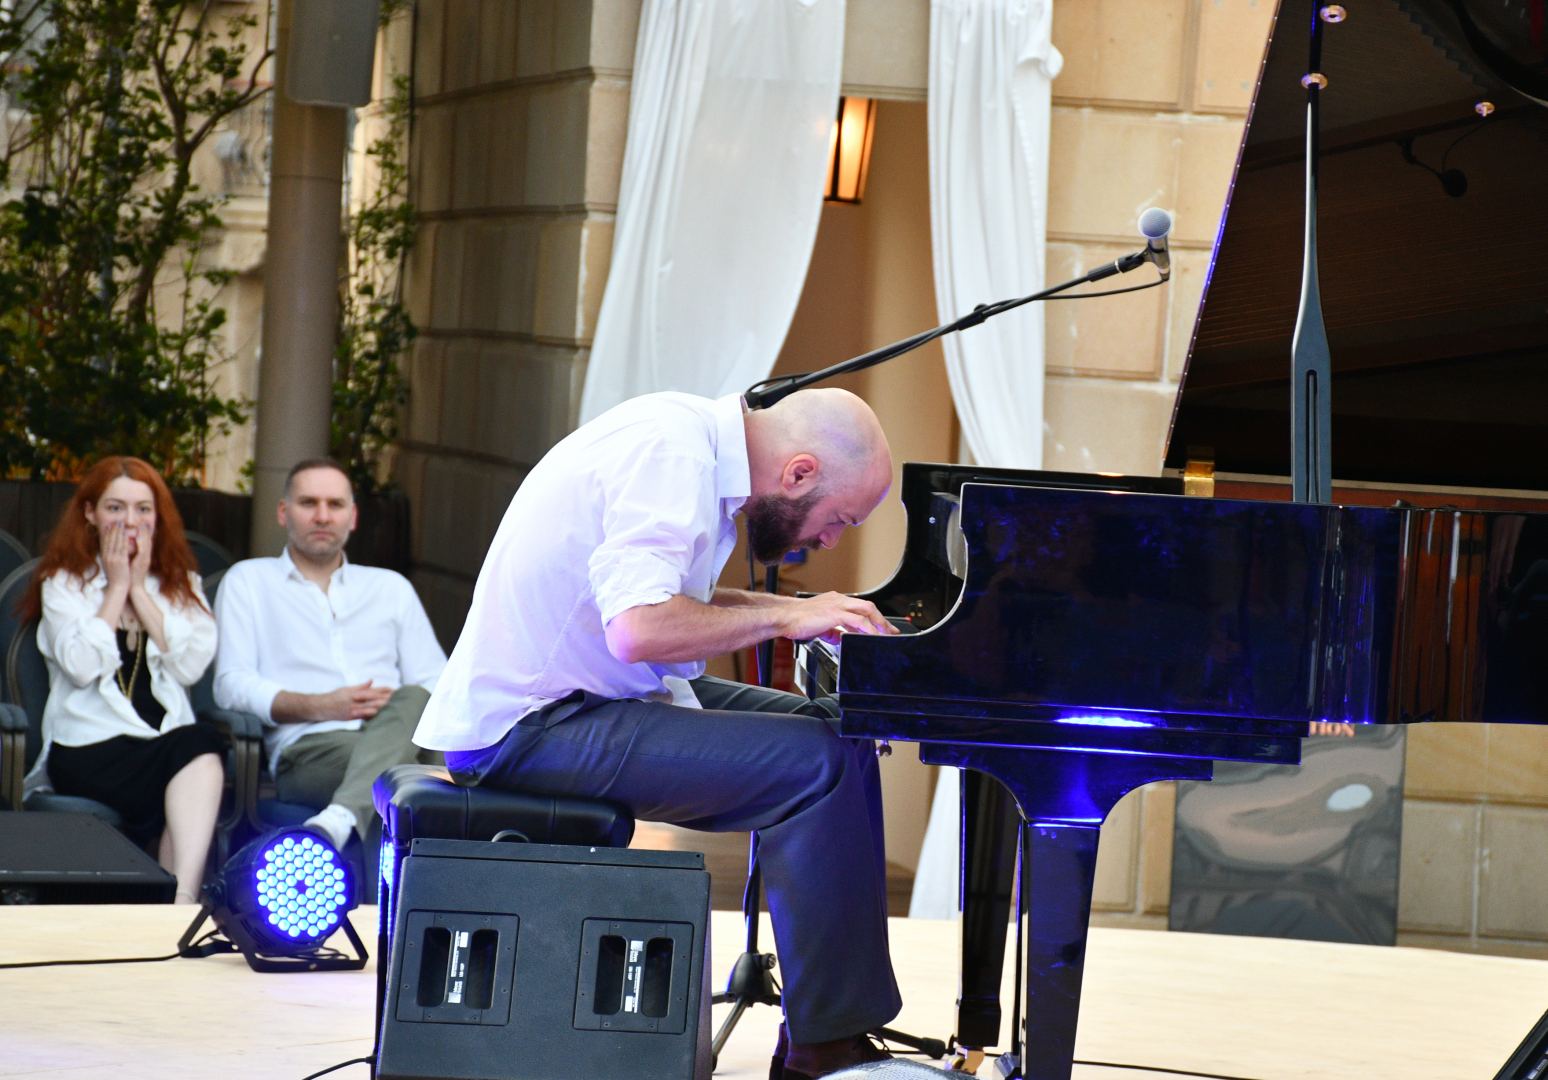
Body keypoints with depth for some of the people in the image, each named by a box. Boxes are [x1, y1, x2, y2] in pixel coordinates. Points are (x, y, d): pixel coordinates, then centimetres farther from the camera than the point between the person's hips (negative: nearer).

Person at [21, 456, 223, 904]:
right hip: (89, 750, -3)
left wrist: (141, 590, 4)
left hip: (168, 740, 3)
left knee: (202, 746, -35)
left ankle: (182, 900, -49)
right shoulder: (65, 583, 14)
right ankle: (183, 907, -42)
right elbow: (82, 667, -6)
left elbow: (191, 666, 1)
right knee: (198, 754, -34)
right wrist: (117, 587, 3)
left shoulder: (182, 584, 21)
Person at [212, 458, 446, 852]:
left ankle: (335, 822, -63)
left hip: (395, 734, 3)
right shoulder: (249, 581, 21)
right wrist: (320, 707, -9)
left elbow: (435, 684, 20)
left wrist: (407, 708, -7)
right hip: (307, 748, -3)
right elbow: (232, 686, 7)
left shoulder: (392, 588, 30)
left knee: (413, 700, -39)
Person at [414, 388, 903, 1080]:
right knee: (820, 765, -20)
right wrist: (783, 617, -19)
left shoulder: (687, 432, 10)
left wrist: (796, 609, 12)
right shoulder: (672, 454, -21)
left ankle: (827, 1023, 9)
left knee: (834, 733, 10)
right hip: (527, 728, -11)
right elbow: (638, 628, -31)